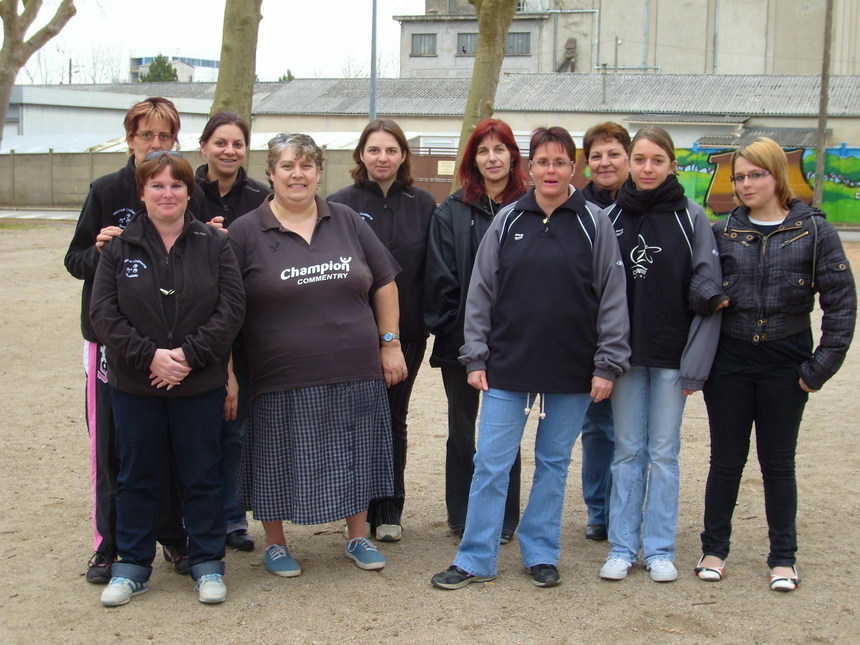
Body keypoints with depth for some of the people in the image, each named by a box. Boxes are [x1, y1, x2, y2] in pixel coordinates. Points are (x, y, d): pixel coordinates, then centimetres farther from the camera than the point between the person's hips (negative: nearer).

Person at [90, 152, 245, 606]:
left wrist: (189, 355, -16)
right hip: (135, 385, 1)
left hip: (200, 384, -1)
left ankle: (207, 563, 21)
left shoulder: (213, 245, 1)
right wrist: (149, 355, -17)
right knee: (135, 477, 10)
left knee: (202, 476, 8)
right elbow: (103, 313, -5)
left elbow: (232, 309, -6)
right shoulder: (119, 248, 2)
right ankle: (131, 566, 22)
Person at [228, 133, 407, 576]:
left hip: (356, 373, 3)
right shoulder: (246, 232, -2)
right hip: (282, 379, -3)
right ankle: (275, 544, 26)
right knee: (279, 462, 8)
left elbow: (384, 285, 11)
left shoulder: (347, 222, 7)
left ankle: (358, 538, 30)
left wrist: (390, 343, 6)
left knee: (355, 458, 12)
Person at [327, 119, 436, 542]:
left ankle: (390, 511, 20)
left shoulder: (423, 205, 4)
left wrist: (430, 319, -3)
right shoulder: (341, 204, 0)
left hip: (407, 332, 2)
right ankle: (362, 511, 17)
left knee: (394, 419, 10)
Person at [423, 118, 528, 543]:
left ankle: (503, 519, 19)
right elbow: (440, 277, -2)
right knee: (461, 431, 11)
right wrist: (447, 328, -8)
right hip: (461, 340, 1)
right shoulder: (452, 212, 1)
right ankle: (461, 517, 22)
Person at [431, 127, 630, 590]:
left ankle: (541, 554, 24)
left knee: (554, 464, 10)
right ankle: (475, 559, 12)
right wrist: (476, 357, 1)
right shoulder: (507, 221, 4)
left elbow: (612, 297, 1)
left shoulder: (593, 223, 1)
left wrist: (607, 365, -3)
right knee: (490, 464, 1)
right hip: (507, 365, 1)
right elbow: (480, 291, 6)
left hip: (571, 370, 0)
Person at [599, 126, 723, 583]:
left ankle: (659, 549, 16)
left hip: (672, 355, -1)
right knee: (628, 451, 7)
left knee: (664, 452, 6)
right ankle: (622, 546, 16)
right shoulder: (609, 218, 3)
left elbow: (706, 293, -2)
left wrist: (695, 364, -7)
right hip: (624, 353, 1)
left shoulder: (691, 218, -2)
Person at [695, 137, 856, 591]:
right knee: (726, 459, 10)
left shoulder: (813, 231, -3)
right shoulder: (722, 232, 2)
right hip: (729, 362, 1)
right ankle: (714, 549, 23)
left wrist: (821, 366, -7)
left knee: (778, 462, 9)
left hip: (785, 362, -1)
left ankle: (783, 558, 20)